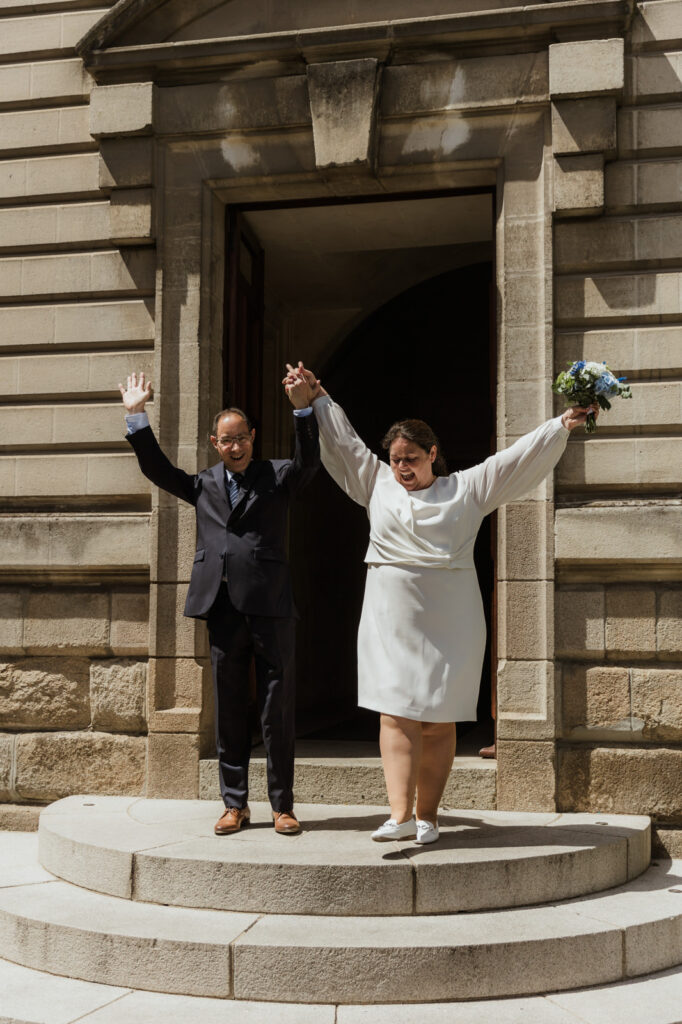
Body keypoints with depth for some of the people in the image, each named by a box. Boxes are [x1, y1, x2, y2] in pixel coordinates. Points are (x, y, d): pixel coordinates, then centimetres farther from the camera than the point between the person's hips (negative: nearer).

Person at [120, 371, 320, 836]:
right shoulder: (204, 484, 15)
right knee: (230, 714, 10)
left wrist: (303, 409, -26)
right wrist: (136, 415, 4)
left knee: (278, 714, 2)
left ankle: (283, 805, 13)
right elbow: (157, 468, 12)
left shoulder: (278, 476, 6)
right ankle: (235, 805, 20)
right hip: (223, 611, 3)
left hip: (271, 610, -3)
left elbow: (310, 462, -12)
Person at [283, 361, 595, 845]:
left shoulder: (467, 489, 9)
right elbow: (344, 442, 20)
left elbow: (520, 457, 7)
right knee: (397, 715, -7)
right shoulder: (378, 484, 14)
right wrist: (317, 399, 20)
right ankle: (400, 814, -11)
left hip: (449, 623, -1)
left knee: (438, 722, 2)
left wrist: (563, 425, 2)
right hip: (391, 620, 1)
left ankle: (428, 815, 10)